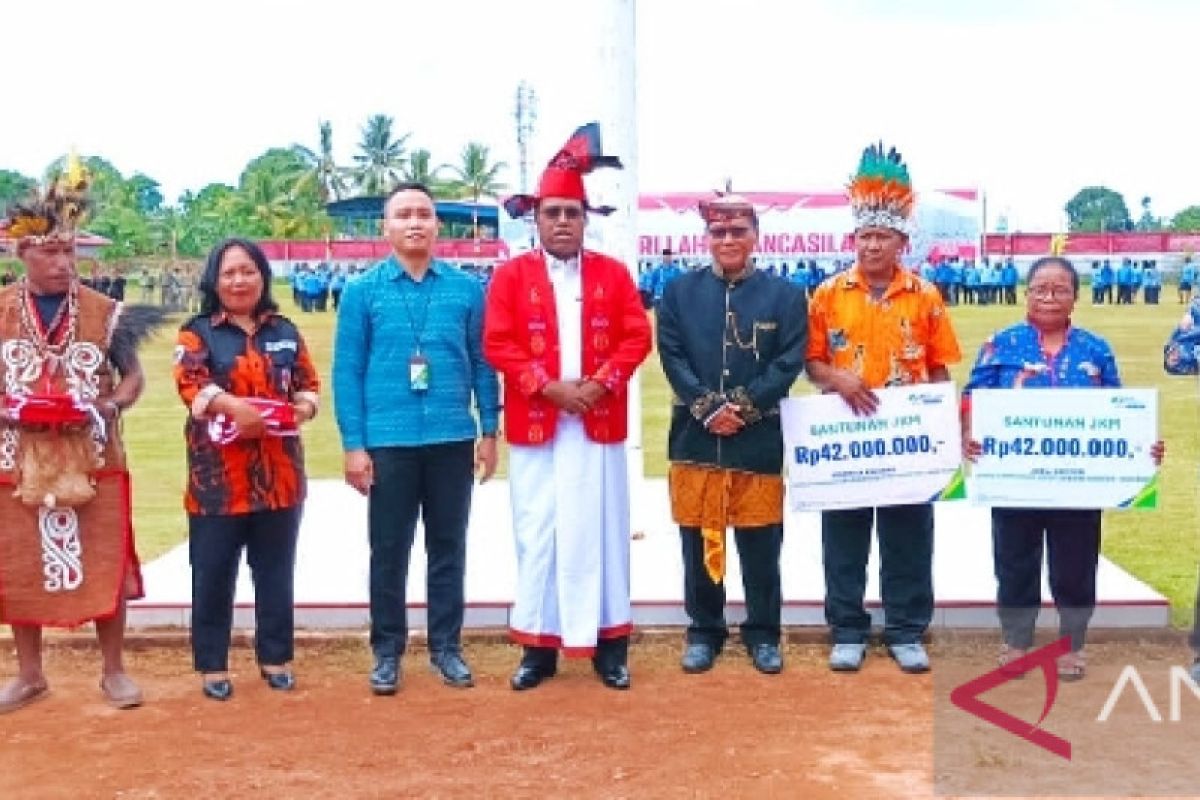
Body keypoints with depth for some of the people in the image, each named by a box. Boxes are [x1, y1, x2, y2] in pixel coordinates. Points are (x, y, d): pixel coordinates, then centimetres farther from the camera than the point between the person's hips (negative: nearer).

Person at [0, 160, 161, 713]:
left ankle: (113, 670, 19)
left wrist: (104, 408, -15)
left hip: (94, 461, -1)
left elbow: (133, 378, 5)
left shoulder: (104, 311, -1)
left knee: (103, 566, 4)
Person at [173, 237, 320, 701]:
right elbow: (190, 384, -13)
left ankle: (275, 657, 22)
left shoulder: (285, 332, 14)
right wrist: (233, 406, -32)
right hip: (218, 473, -3)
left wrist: (302, 408, -12)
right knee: (214, 571, 2)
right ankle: (212, 664, 13)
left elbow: (308, 385, 12)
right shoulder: (197, 333, 3)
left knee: (275, 570, 10)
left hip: (279, 472, 3)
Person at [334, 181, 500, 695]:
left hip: (453, 440, 1)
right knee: (389, 551, 8)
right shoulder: (362, 292, 0)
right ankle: (387, 652, 20)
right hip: (388, 442, -1)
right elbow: (347, 371, -1)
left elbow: (482, 362, 7)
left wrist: (489, 431, 4)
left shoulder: (466, 288, 3)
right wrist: (353, 444, -6)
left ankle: (446, 647, 23)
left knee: (448, 547, 10)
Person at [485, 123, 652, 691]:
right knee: (537, 536, 3)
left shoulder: (613, 274, 8)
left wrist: (598, 383, -14)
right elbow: (498, 344, -5)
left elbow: (636, 337, 1)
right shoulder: (511, 275, 3)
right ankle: (538, 647, 13)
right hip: (534, 427, -1)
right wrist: (549, 386, -16)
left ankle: (609, 645, 15)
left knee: (602, 534, 6)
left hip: (600, 426, 1)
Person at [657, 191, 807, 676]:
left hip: (759, 439, -1)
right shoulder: (680, 292, 7)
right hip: (695, 436, 1)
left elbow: (789, 362, -3)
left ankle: (763, 633, 20)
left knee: (760, 544, 6)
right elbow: (672, 357, -1)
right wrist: (709, 407, -13)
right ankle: (704, 630, 21)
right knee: (698, 540, 8)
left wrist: (744, 405, -13)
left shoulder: (786, 295, 4)